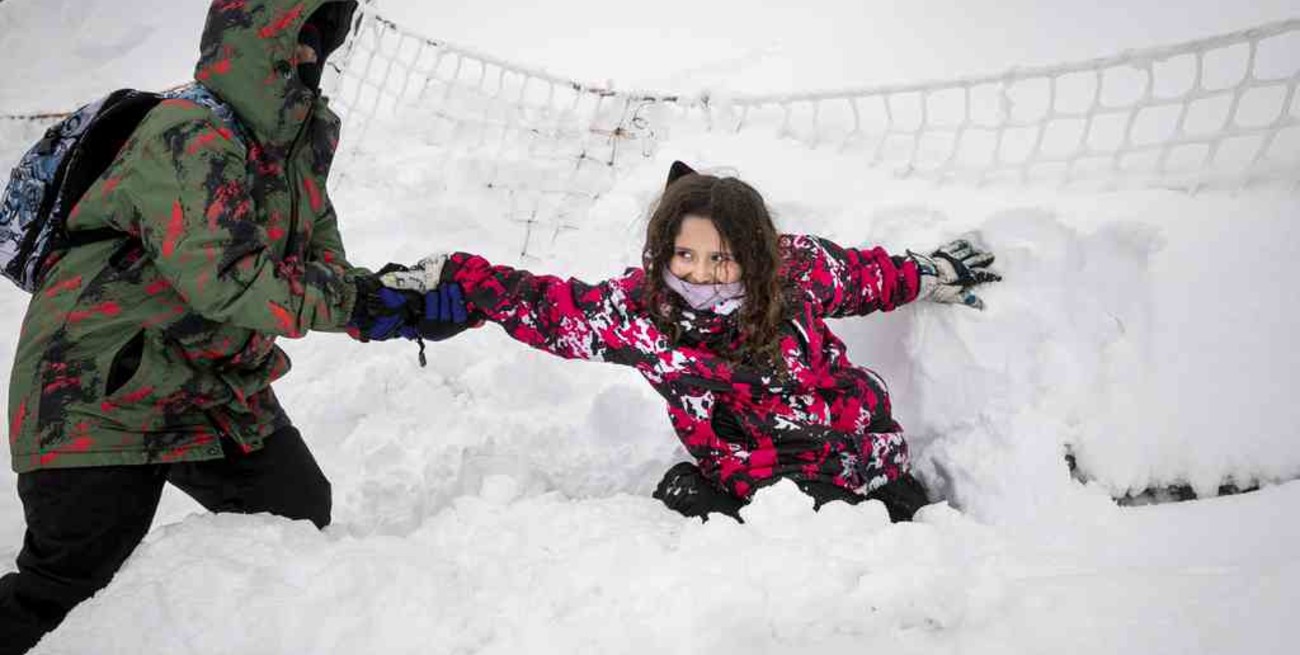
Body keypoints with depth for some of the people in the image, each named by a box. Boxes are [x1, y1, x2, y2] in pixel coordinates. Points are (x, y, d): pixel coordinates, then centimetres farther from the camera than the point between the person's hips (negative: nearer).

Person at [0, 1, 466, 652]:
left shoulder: (297, 140, 3)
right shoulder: (187, 138, -24)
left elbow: (323, 265, 3)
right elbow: (225, 284, -33)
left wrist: (416, 300, -14)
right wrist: (353, 302, -26)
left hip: (220, 392, 8)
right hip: (101, 399, -8)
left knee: (304, 522, 13)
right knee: (68, 584, -5)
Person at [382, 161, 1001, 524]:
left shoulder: (798, 270, -19)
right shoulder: (638, 307, -19)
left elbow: (864, 274, 3)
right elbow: (544, 304, -11)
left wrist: (930, 275, 19)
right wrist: (446, 277, -17)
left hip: (863, 472, -1)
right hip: (743, 484, 1)